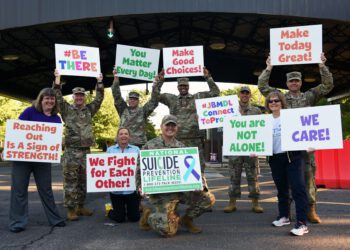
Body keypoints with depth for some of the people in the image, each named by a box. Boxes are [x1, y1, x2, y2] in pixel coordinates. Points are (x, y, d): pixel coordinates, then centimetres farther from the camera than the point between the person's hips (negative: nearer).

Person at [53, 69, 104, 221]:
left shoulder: (89, 110, 13)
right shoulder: (67, 110, 4)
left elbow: (99, 98, 8)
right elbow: (57, 97, -7)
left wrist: (99, 82, 4)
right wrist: (57, 79, -12)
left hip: (86, 151, 4)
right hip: (71, 151, -4)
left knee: (83, 181, 10)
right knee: (70, 181, -3)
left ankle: (80, 206, 20)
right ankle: (71, 209, 4)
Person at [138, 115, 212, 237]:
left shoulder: (182, 147, 12)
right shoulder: (150, 146, 1)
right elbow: (141, 169, 3)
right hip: (160, 192, -4)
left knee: (207, 199, -12)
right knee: (168, 230, -17)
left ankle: (187, 219, 15)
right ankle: (149, 215, 16)